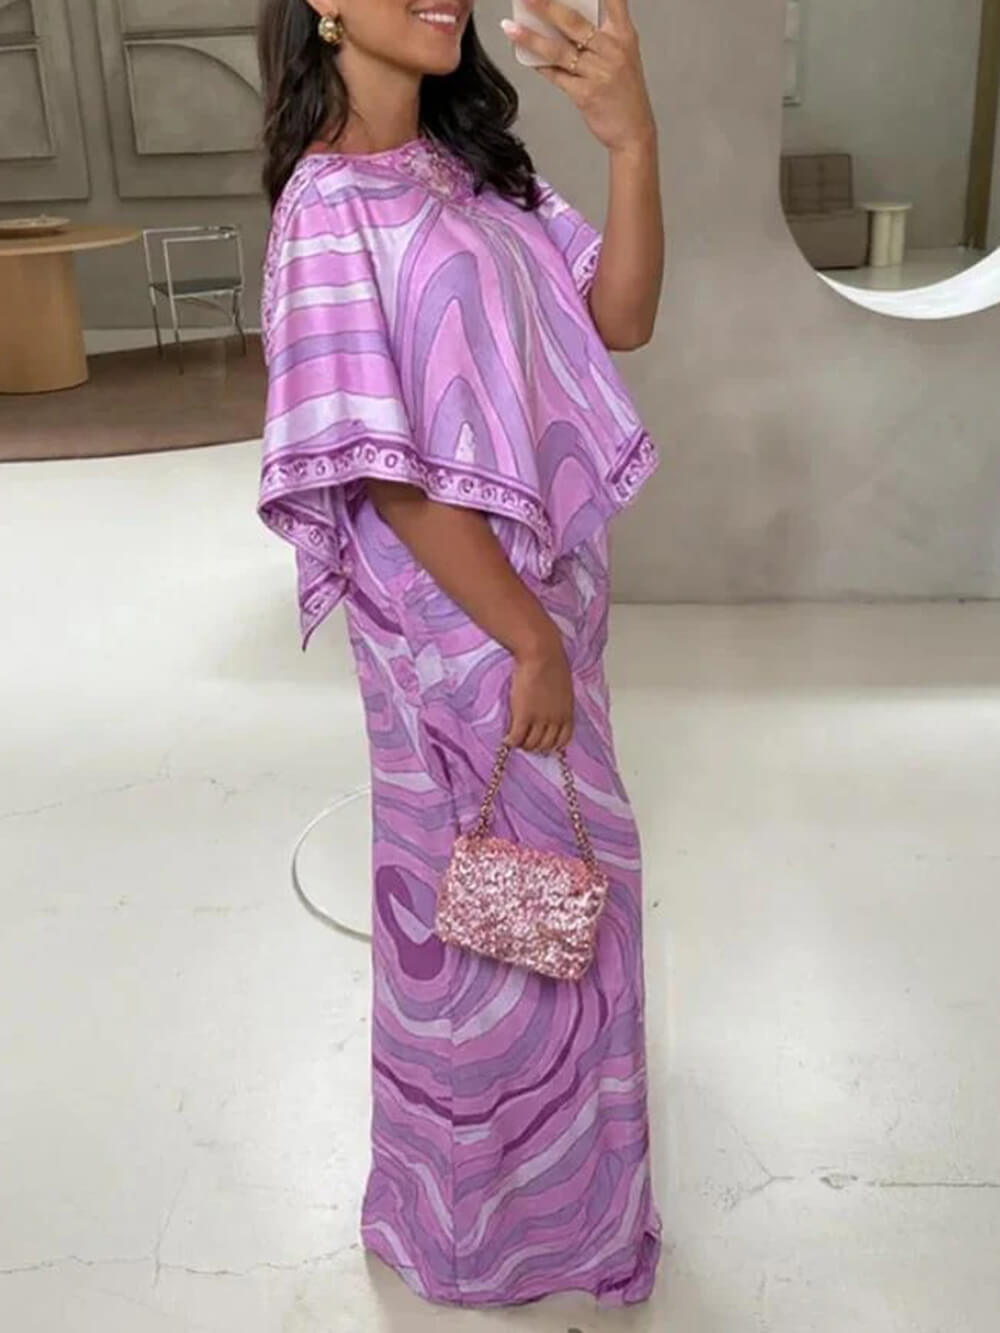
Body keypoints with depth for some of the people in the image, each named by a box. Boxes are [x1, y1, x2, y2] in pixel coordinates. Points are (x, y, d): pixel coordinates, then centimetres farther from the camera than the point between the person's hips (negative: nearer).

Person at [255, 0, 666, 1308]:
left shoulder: (471, 163, 7)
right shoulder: (330, 204, -17)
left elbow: (619, 319, -2)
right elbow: (382, 472, -20)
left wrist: (633, 139, -17)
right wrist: (526, 641, -17)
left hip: (543, 588, 8)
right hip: (460, 625, -8)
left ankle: (539, 1151, 50)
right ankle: (478, 1216, 37)